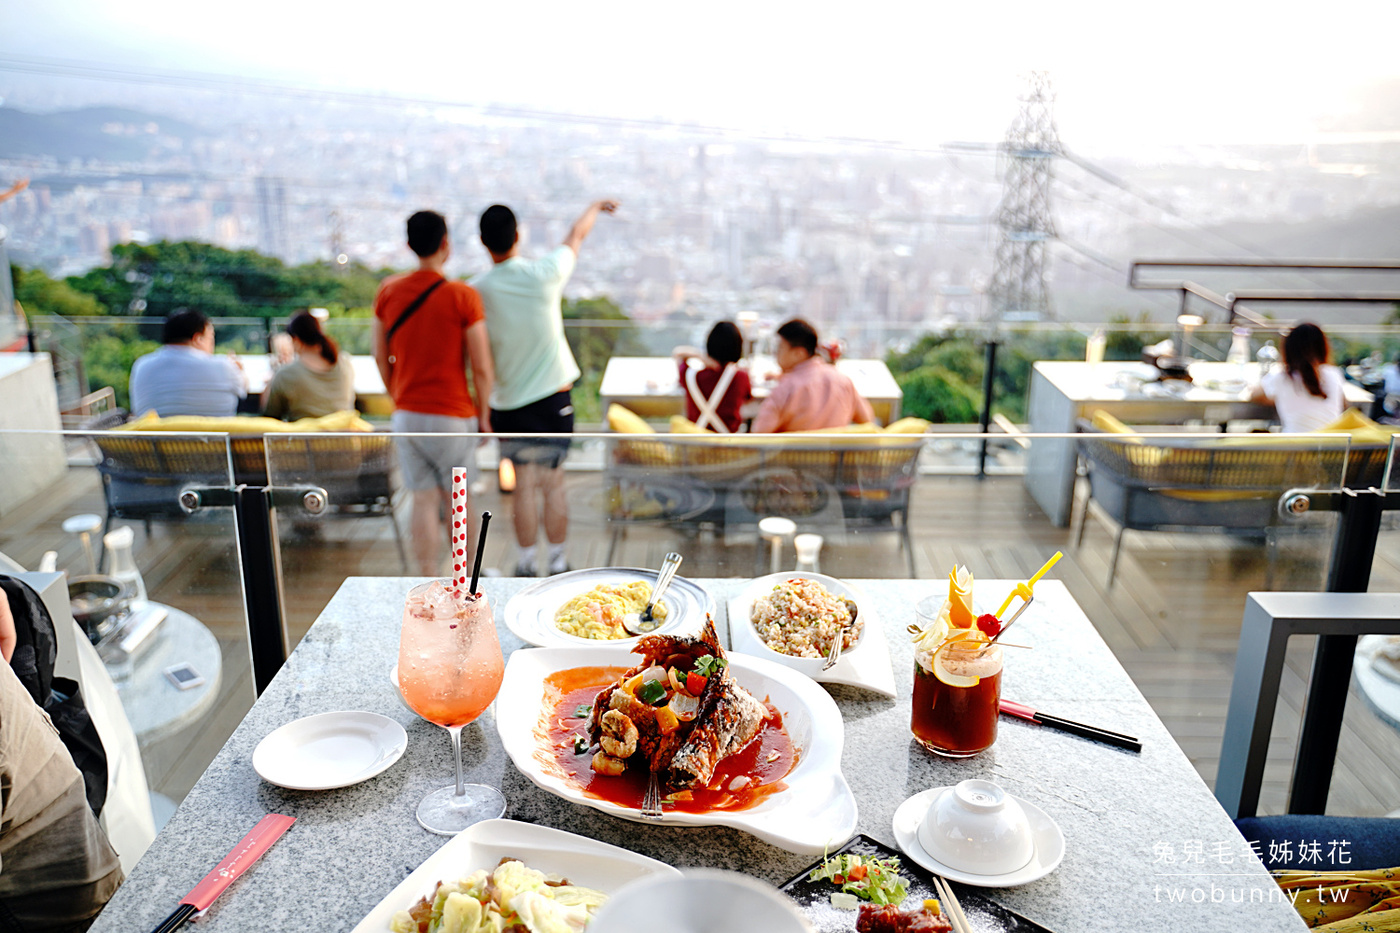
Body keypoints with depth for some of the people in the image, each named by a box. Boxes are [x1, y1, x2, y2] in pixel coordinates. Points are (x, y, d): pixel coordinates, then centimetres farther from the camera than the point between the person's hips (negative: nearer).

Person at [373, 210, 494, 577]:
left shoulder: (388, 290, 1)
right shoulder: (463, 296, -12)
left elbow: (380, 357, 9)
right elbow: (482, 367, -12)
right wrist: (483, 412, 2)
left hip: (406, 415, 3)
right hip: (452, 415, -3)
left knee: (424, 502, 8)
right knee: (459, 499, 12)